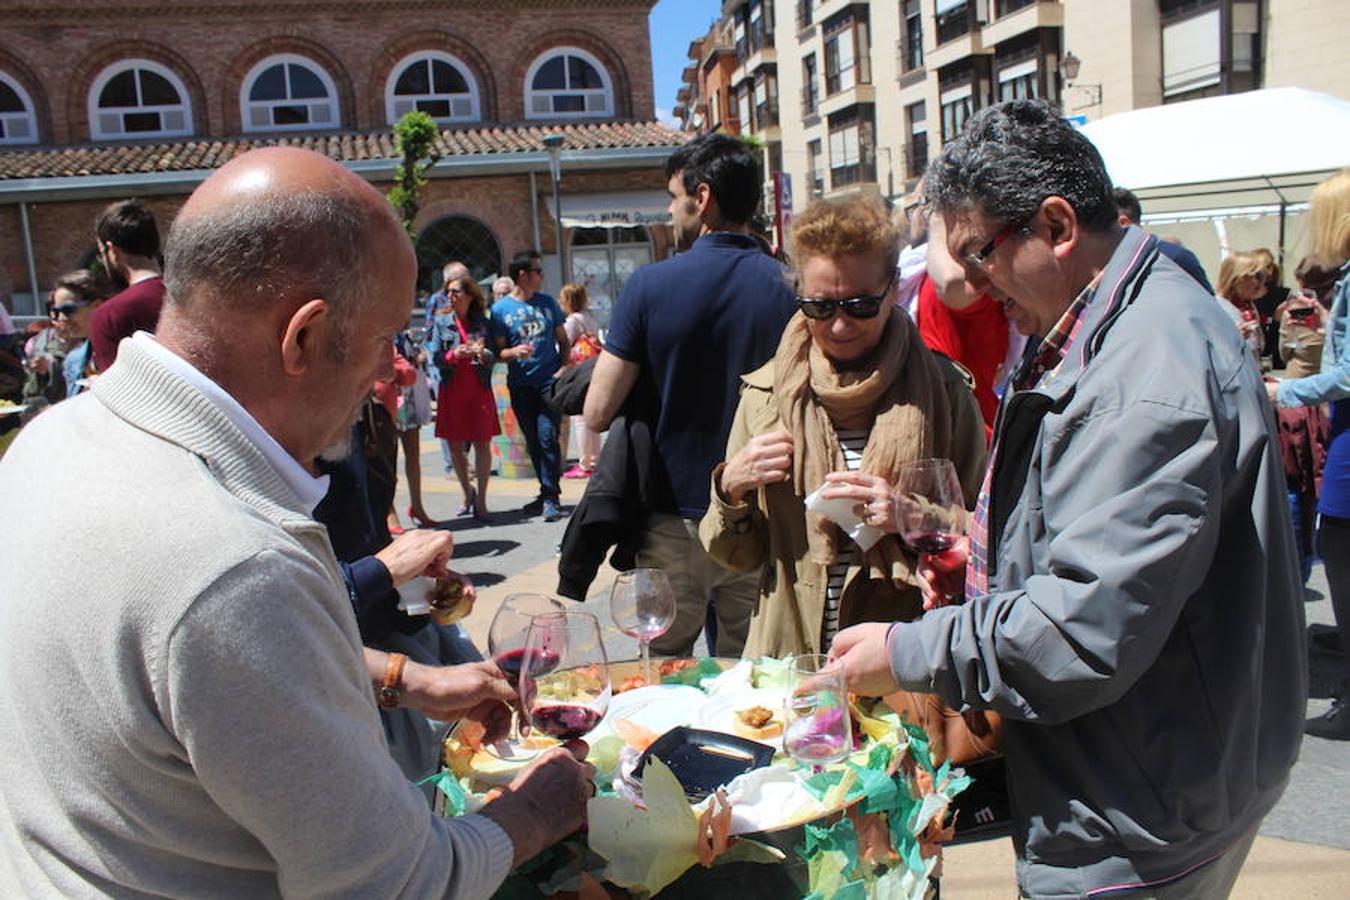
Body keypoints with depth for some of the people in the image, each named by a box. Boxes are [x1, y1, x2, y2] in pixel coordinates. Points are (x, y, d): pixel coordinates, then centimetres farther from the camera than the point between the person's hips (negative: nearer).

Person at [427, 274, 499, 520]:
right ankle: (467, 493, 27)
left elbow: (494, 354, -2)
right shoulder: (441, 321, 4)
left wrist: (482, 353, -23)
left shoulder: (483, 322, 4)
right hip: (452, 389, 1)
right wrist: (453, 355, -21)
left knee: (482, 443, -3)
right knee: (454, 445, 8)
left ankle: (481, 500, 6)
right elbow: (434, 356, -2)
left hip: (480, 389, -1)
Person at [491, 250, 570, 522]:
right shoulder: (500, 309, 0)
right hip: (520, 385, 0)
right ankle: (548, 493, 23)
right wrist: (514, 352, -21)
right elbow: (498, 351, 0)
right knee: (533, 441, 8)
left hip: (549, 381, 0)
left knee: (547, 437, -12)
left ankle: (550, 497, -6)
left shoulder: (547, 303, 8)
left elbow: (563, 341, 15)